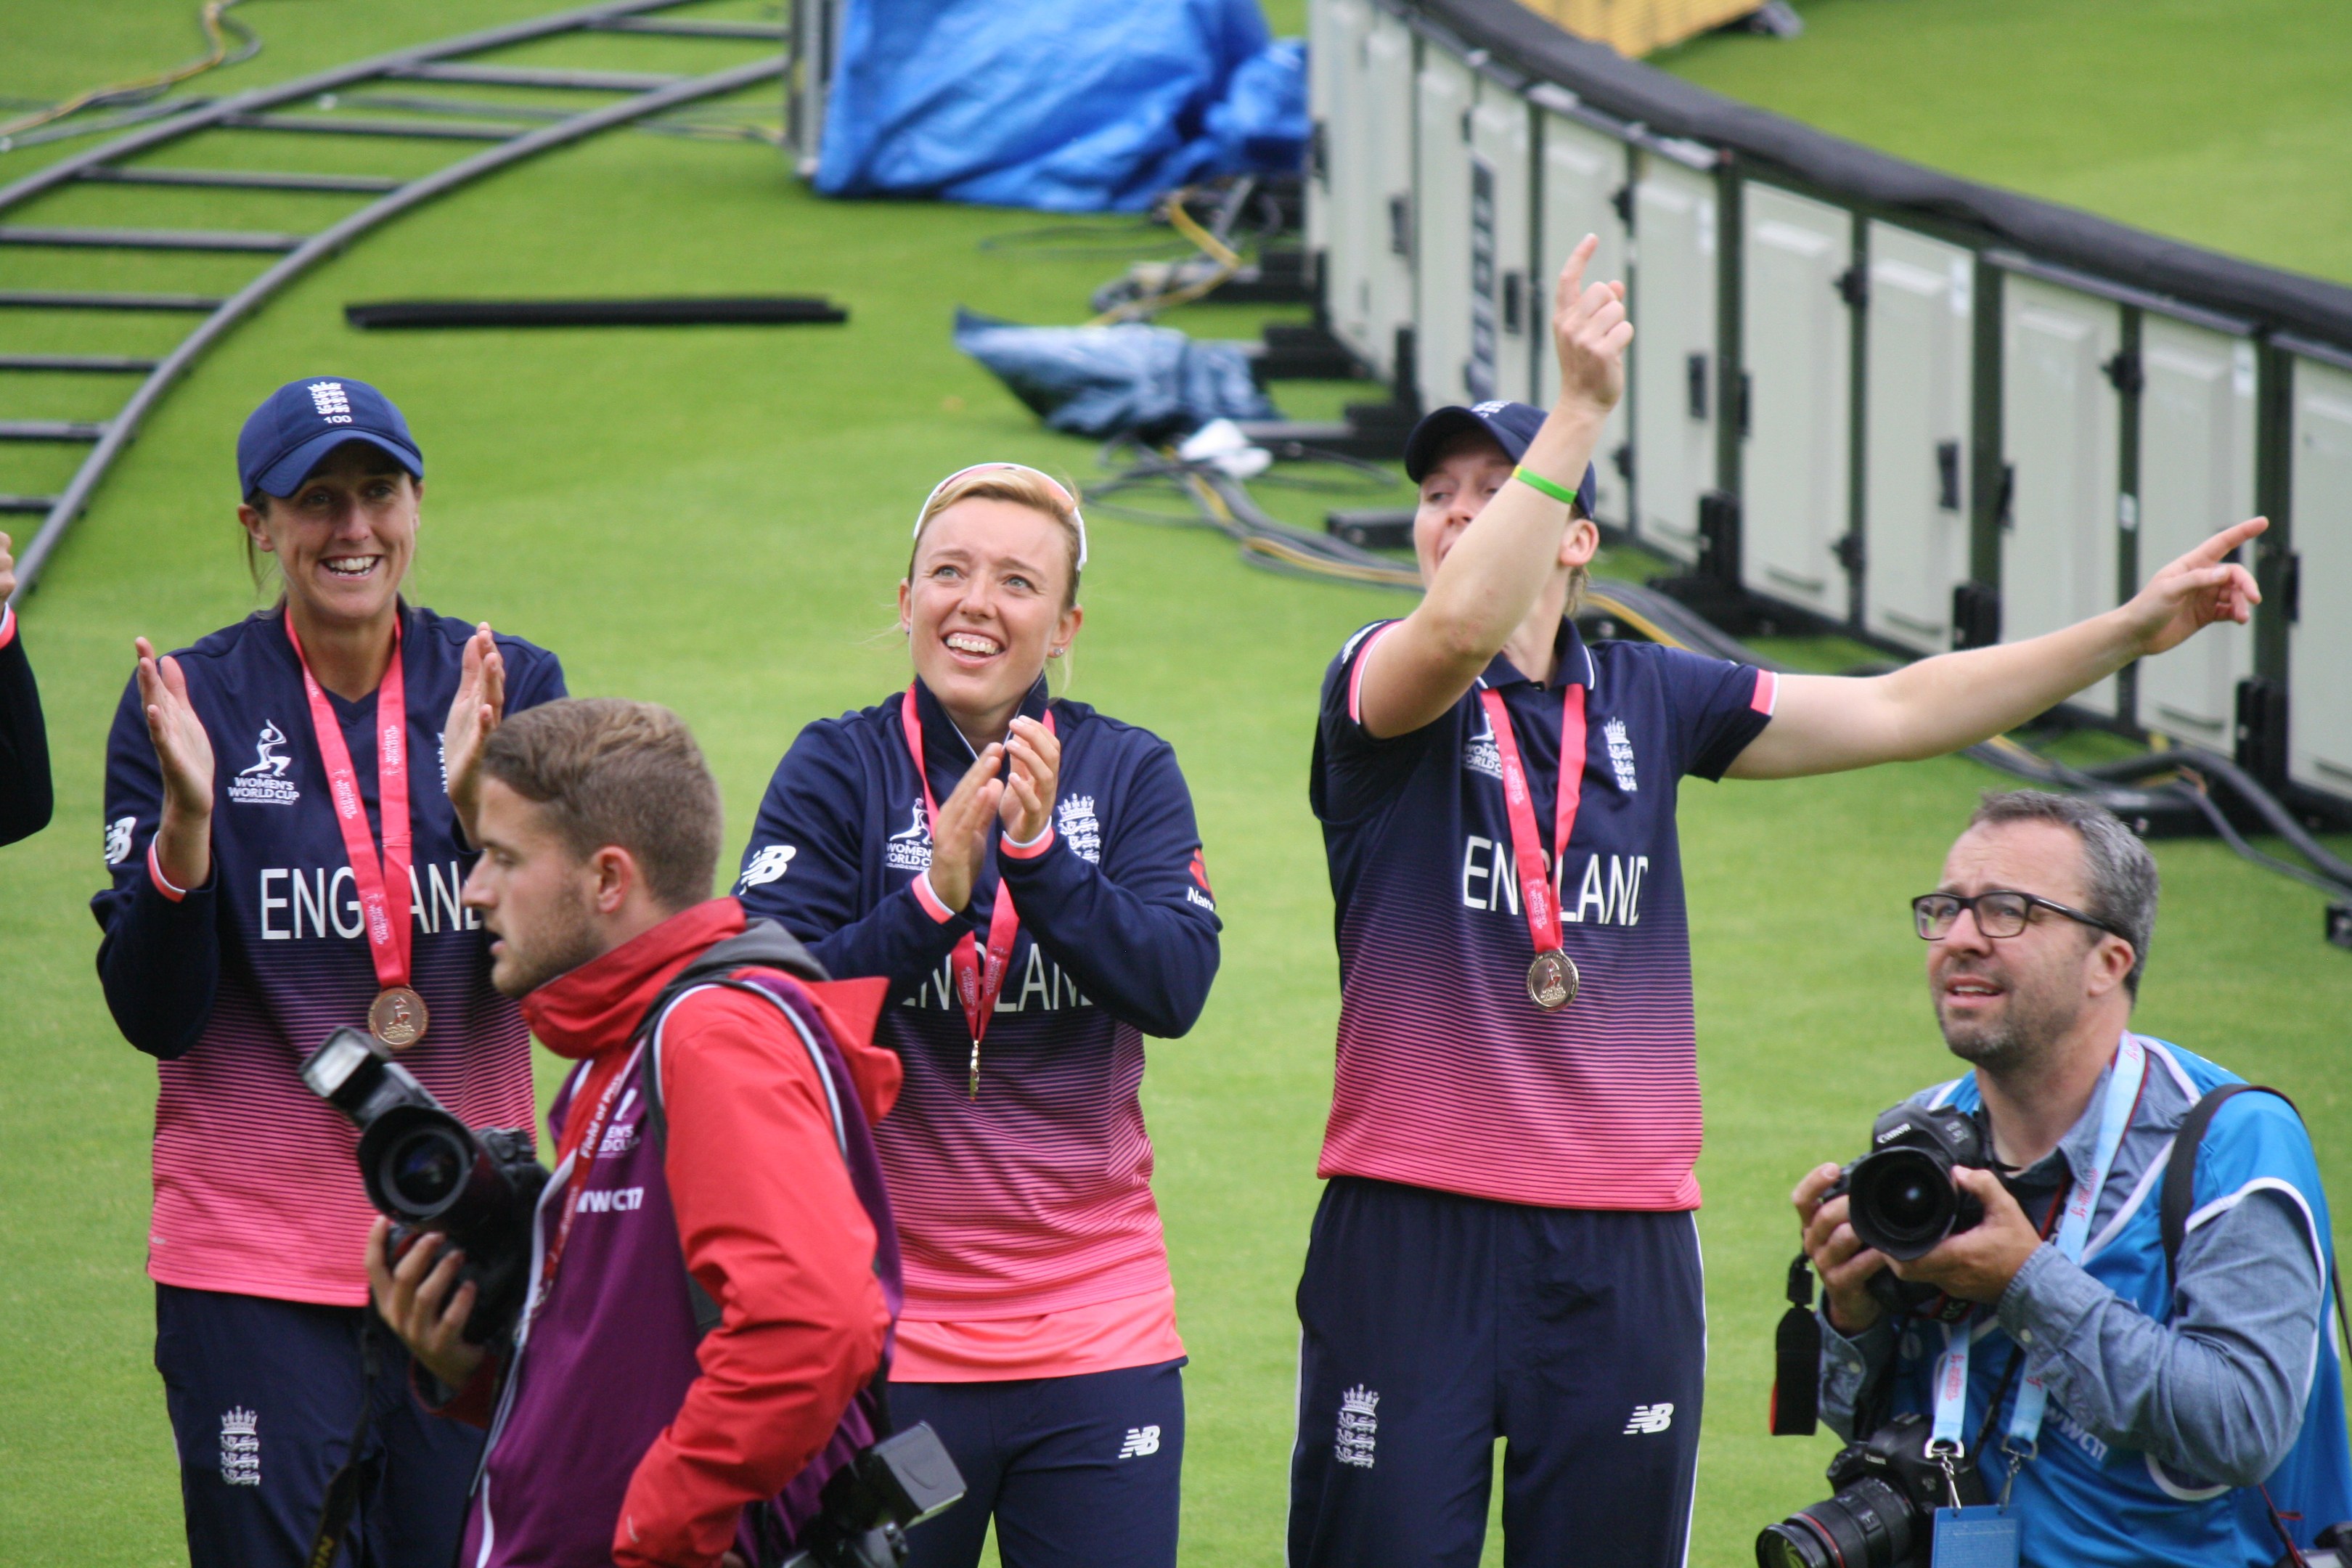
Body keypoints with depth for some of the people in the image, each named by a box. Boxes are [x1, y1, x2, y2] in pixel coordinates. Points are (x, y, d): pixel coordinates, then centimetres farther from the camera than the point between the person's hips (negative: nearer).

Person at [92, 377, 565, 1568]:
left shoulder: (506, 687, 3)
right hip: (249, 1262, -2)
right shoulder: (192, 701, -2)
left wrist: (478, 802, -20)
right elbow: (154, 1017, -7)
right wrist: (186, 817, -22)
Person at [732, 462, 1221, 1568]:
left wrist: (1039, 855, -22)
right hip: (886, 1340, -1)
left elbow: (1178, 986, -10)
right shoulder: (837, 771, 0)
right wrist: (934, 899, -23)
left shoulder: (1127, 773, 4)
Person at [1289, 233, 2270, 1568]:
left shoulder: (1647, 700, 12)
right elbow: (1459, 631, -25)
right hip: (1413, 1225, -4)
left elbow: (1895, 713, 17)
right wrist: (1583, 412, -30)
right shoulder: (1378, 690, -2)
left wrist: (2132, 631, 13)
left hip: (1626, 1243, 4)